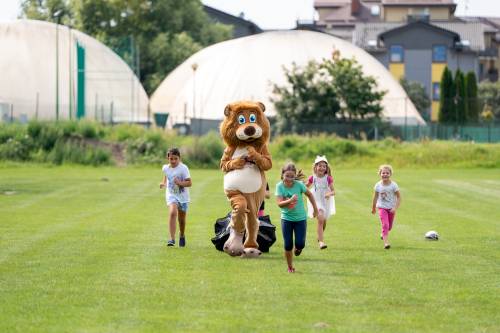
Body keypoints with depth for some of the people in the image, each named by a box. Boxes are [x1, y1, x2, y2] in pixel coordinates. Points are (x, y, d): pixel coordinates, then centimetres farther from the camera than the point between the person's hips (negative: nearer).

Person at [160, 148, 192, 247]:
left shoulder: (183, 168, -14)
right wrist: (163, 184, 5)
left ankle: (182, 235, 42)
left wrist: (180, 183, -32)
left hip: (183, 196, -1)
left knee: (181, 219, 11)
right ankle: (172, 238, -29)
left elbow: (189, 183, -16)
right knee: (172, 212, -25)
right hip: (171, 195, 1)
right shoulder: (165, 168, -1)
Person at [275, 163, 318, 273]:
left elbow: (309, 194, 2)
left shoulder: (299, 184, -15)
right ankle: (290, 267, 19)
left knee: (300, 244, -8)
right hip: (286, 218, 0)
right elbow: (279, 203, -22)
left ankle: (298, 248, 30)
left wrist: (315, 208, 10)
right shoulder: (280, 186, -14)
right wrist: (290, 201, -40)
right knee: (288, 245, 1)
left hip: (300, 218, 0)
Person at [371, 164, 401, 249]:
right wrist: (373, 208, 15)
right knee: (385, 224, -17)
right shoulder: (378, 185, -9)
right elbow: (375, 197, 5)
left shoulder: (393, 185, -15)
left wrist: (395, 208, -20)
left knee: (389, 226, 15)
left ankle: (383, 234, 48)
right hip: (382, 207, -1)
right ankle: (386, 242, -19)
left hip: (391, 208, 1)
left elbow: (399, 197, -9)